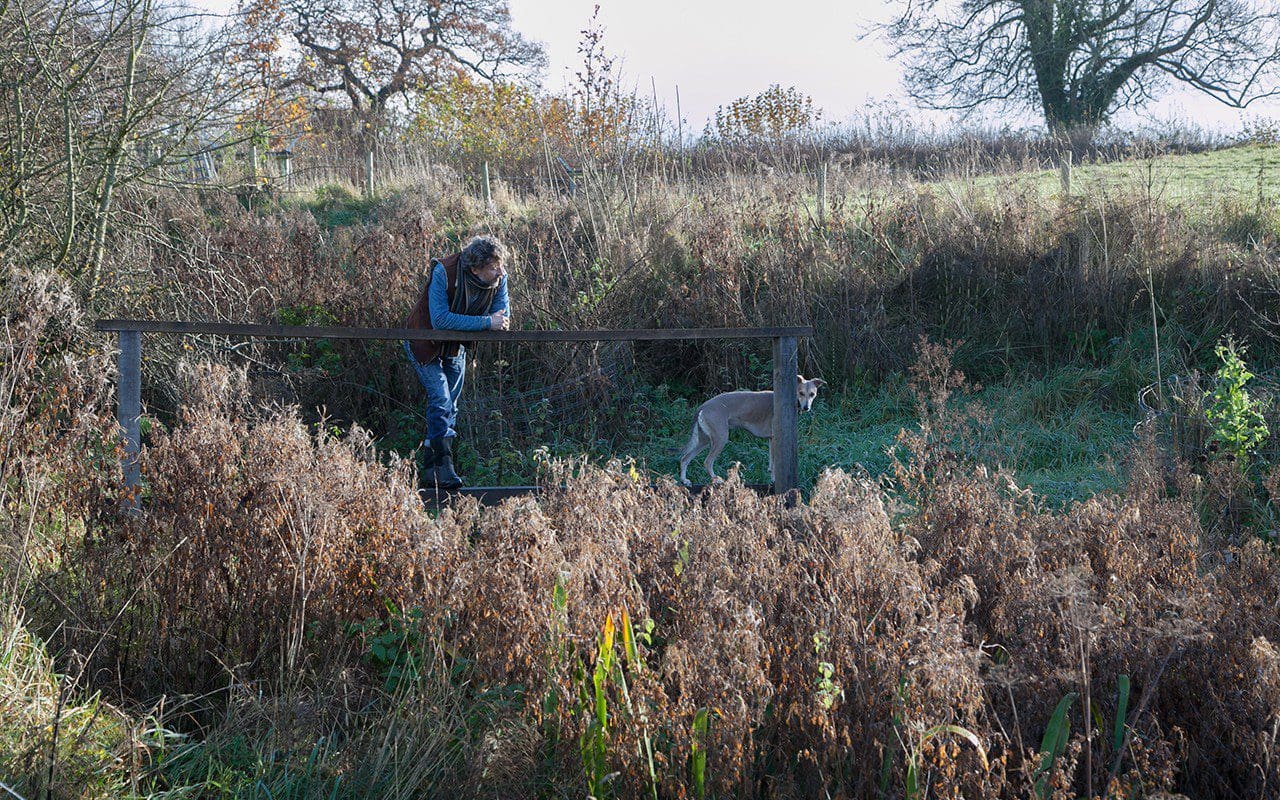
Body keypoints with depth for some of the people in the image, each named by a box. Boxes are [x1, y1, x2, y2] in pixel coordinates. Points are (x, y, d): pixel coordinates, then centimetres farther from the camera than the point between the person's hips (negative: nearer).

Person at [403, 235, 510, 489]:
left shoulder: (499, 278, -19)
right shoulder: (444, 273, -34)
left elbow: (502, 318, -13)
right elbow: (440, 320, -40)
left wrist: (500, 322, -38)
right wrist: (486, 322, -40)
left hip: (456, 347, 6)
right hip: (425, 344, -6)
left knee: (450, 405, 8)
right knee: (441, 400, -19)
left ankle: (430, 472, 14)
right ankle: (444, 467, -20)